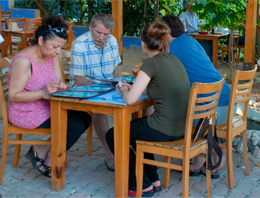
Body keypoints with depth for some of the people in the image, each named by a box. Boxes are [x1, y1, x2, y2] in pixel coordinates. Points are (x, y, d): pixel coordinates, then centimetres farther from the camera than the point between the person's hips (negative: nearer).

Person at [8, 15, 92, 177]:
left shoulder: (52, 56, 3)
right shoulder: (23, 61, -23)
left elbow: (59, 81, 6)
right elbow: (14, 96, -24)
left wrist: (60, 86, -20)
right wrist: (44, 92, -33)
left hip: (47, 107, 9)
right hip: (26, 113, -9)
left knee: (85, 119, -2)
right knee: (75, 126, -19)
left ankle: (41, 150, 3)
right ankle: (49, 161, 3)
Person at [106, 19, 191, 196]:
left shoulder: (152, 63, -15)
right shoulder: (173, 59, 9)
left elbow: (130, 99, -18)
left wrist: (124, 90, 5)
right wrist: (132, 87, 20)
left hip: (165, 130, -9)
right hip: (182, 127, 9)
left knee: (112, 136, 12)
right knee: (134, 128, 34)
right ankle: (153, 180, 35)